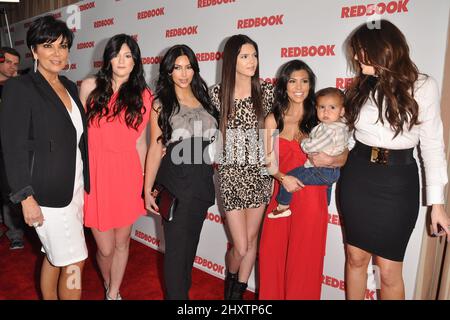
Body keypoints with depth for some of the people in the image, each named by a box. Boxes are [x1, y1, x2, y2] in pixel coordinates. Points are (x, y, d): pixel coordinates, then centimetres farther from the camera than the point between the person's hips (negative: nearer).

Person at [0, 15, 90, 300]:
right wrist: (26, 198, -15)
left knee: (55, 257, 19)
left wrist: (85, 183, 12)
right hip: (46, 193, -6)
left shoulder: (70, 87, 10)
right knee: (74, 263, 1)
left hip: (75, 188, 6)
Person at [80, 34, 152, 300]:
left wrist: (143, 178, 8)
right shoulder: (91, 87, 2)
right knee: (106, 248, 4)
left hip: (127, 174, 1)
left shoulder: (143, 96, 5)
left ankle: (114, 293, 36)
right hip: (95, 171, -1)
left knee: (122, 242, 12)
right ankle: (109, 287, 37)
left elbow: (140, 141, 8)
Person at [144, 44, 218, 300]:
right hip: (174, 184, -4)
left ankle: (184, 289, 37)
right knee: (176, 246, 4)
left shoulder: (204, 99, 9)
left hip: (202, 183, 4)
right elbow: (156, 148, -5)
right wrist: (148, 189, -7)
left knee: (191, 243, 17)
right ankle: (176, 295, 23)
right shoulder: (161, 103, -2)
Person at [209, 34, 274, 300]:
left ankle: (239, 291, 35)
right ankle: (231, 278, 36)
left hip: (260, 173, 2)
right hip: (231, 174, -2)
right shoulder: (218, 93, -4)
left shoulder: (266, 91, -1)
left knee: (251, 240, 11)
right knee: (240, 247, 1)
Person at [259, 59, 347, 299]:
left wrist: (329, 160, -19)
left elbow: (345, 156, 2)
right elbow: (269, 160, 4)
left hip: (311, 196, -2)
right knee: (272, 253, 8)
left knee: (304, 257, 6)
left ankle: (301, 295, 29)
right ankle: (273, 296, 31)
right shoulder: (273, 119, 5)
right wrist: (282, 178, -14)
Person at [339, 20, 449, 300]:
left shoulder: (423, 86, -5)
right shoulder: (362, 86, 7)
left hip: (397, 182, -3)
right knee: (355, 257, 13)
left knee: (389, 271, 4)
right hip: (356, 177, 4)